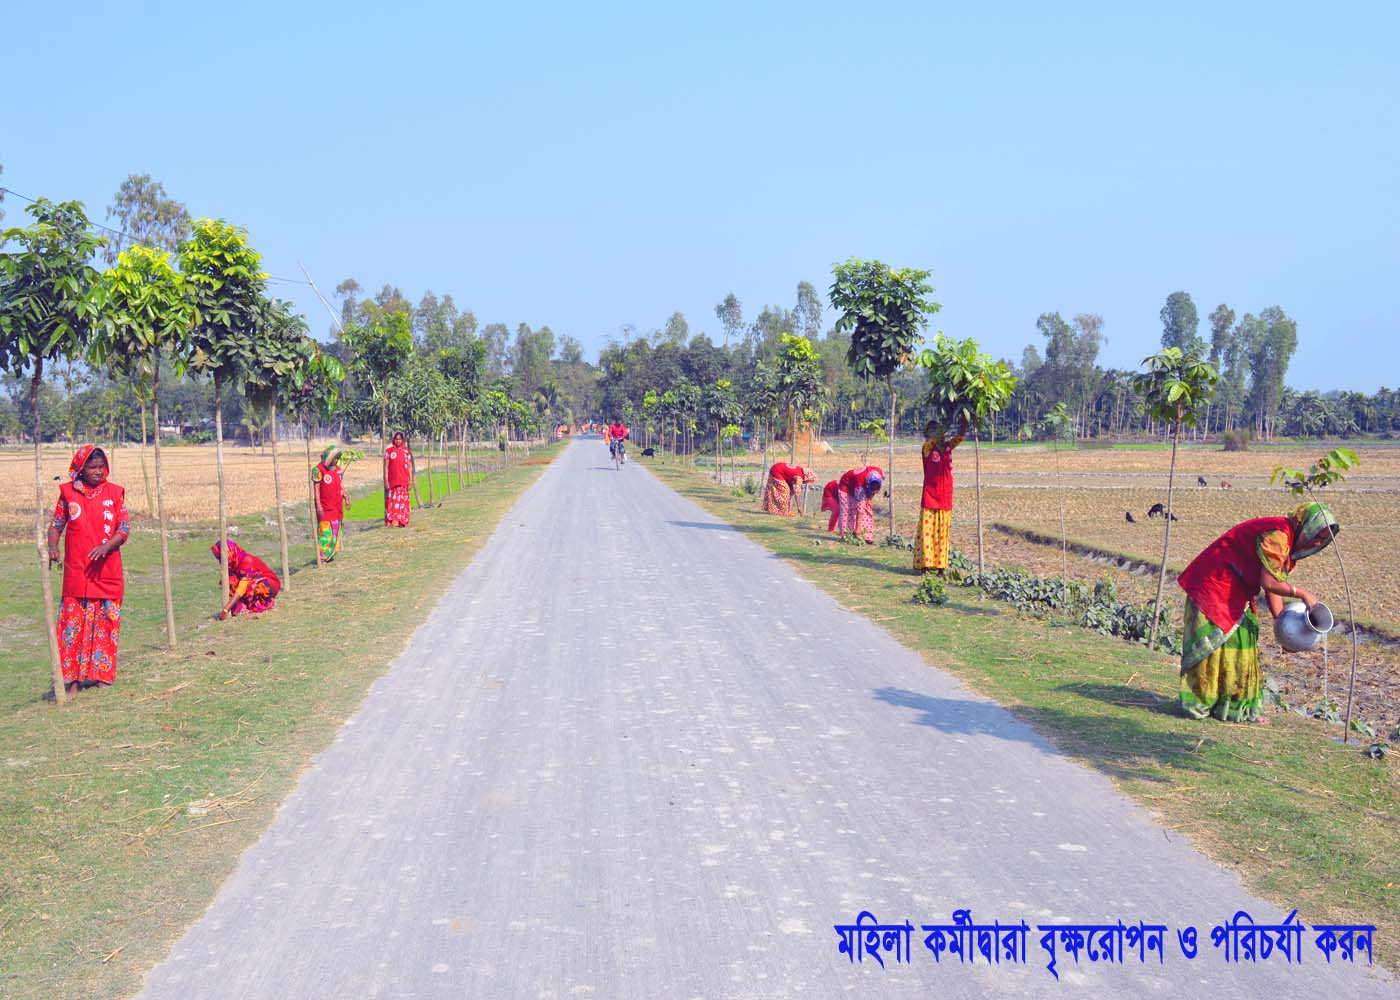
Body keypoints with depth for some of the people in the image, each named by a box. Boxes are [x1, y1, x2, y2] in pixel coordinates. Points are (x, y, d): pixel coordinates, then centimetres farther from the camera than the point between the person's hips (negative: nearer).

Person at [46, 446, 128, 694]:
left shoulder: (114, 493, 2)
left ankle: (102, 674, 16)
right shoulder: (68, 492, 4)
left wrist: (106, 546, -19)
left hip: (108, 573, 0)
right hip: (76, 572, 0)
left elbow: (124, 528, -1)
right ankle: (73, 678, 4)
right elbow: (56, 524, 7)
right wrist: (52, 547, -13)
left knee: (105, 622, 5)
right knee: (74, 622, -2)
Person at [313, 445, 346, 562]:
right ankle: (322, 557, -5)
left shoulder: (338, 469, 10)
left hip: (336, 506, 7)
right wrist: (318, 505, -14)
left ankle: (331, 555, 17)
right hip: (324, 507, -7)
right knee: (325, 531, -9)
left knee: (335, 530, 9)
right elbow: (316, 488, -10)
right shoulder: (319, 469, -10)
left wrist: (345, 498, 12)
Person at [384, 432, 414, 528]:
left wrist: (410, 480, 1)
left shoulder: (406, 451, 7)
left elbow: (410, 467, 7)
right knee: (392, 500, -3)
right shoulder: (389, 451, 3)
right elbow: (386, 467, 2)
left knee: (403, 500, 2)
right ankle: (392, 521, -1)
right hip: (392, 481, -1)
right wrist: (386, 480, -5)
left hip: (404, 480, 1)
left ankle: (402, 521, 6)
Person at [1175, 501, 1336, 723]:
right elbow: (1269, 582, -28)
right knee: (1214, 641, -7)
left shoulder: (1287, 540, 9)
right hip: (1214, 586, -10)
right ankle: (1198, 703, 0)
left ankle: (1238, 706, 16)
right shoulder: (1277, 534, -23)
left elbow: (1273, 585, 10)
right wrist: (1302, 594, -16)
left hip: (1236, 594, 10)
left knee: (1242, 643, 10)